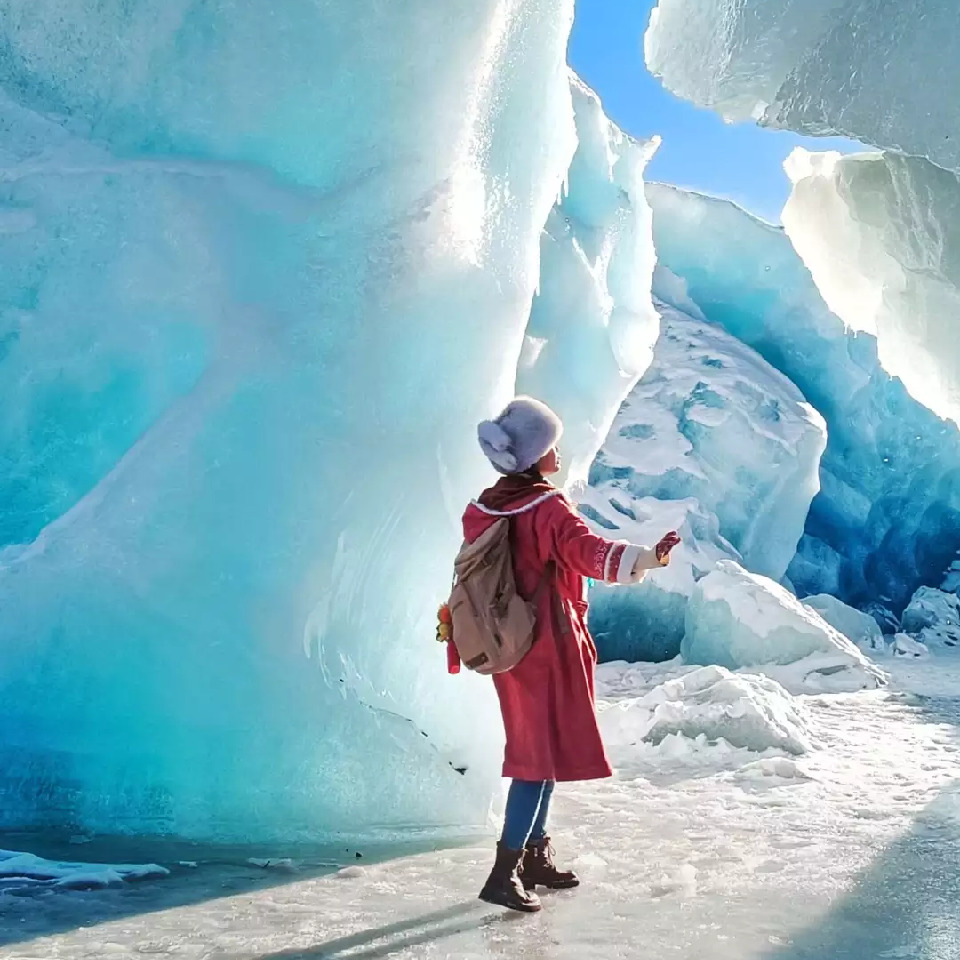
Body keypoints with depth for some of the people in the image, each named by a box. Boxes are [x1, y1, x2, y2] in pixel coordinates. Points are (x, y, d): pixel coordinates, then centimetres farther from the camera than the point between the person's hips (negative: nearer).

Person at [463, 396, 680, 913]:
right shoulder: (547, 509, -18)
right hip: (550, 644, -8)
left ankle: (535, 856, 28)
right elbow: (591, 551, -34)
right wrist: (647, 558, -47)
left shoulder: (481, 510, 5)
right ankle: (505, 873, -3)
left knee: (536, 748, 19)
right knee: (547, 751, -1)